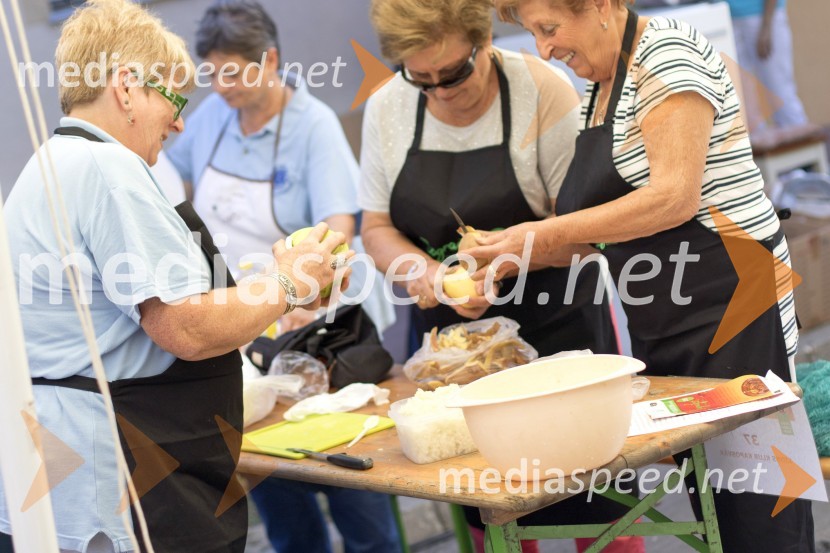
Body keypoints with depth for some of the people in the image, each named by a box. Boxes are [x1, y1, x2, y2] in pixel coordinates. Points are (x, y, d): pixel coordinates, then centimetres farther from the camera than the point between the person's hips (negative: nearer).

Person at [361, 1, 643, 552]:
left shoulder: (541, 89, -14)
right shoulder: (386, 108, -1)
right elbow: (377, 227, 5)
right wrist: (416, 266, -16)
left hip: (552, 318, -3)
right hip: (446, 323, 4)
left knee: (593, 504, 1)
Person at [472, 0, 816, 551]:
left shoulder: (667, 53, -11)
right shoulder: (598, 88, 15)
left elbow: (675, 196, -21)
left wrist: (550, 234, -17)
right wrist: (520, 251, 5)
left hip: (725, 305, -9)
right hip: (658, 326, 9)